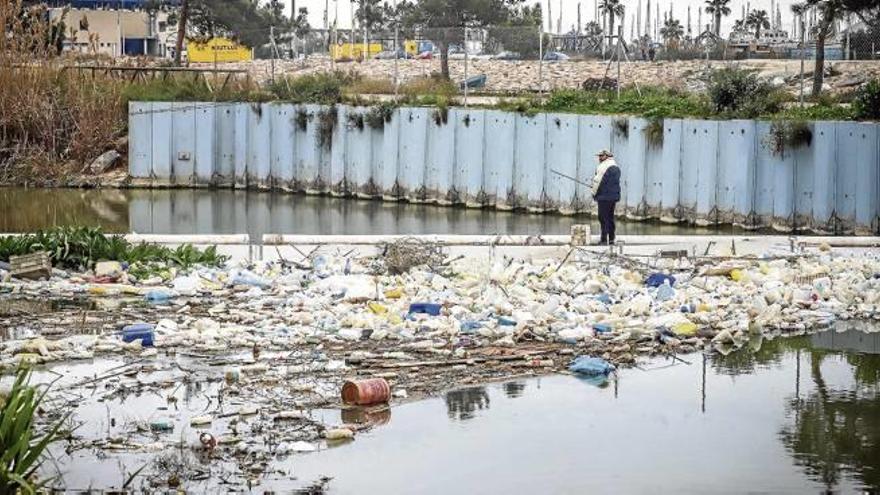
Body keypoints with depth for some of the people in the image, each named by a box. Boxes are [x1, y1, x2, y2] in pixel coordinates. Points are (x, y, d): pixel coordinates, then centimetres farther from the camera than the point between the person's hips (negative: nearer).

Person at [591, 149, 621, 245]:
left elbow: (597, 181, -14)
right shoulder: (616, 167, 14)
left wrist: (594, 193, 0)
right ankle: (611, 239, 18)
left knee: (603, 218, -5)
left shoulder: (603, 166, -14)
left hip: (604, 197, -9)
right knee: (610, 217, 15)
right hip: (614, 196, 9)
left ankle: (604, 239, -6)